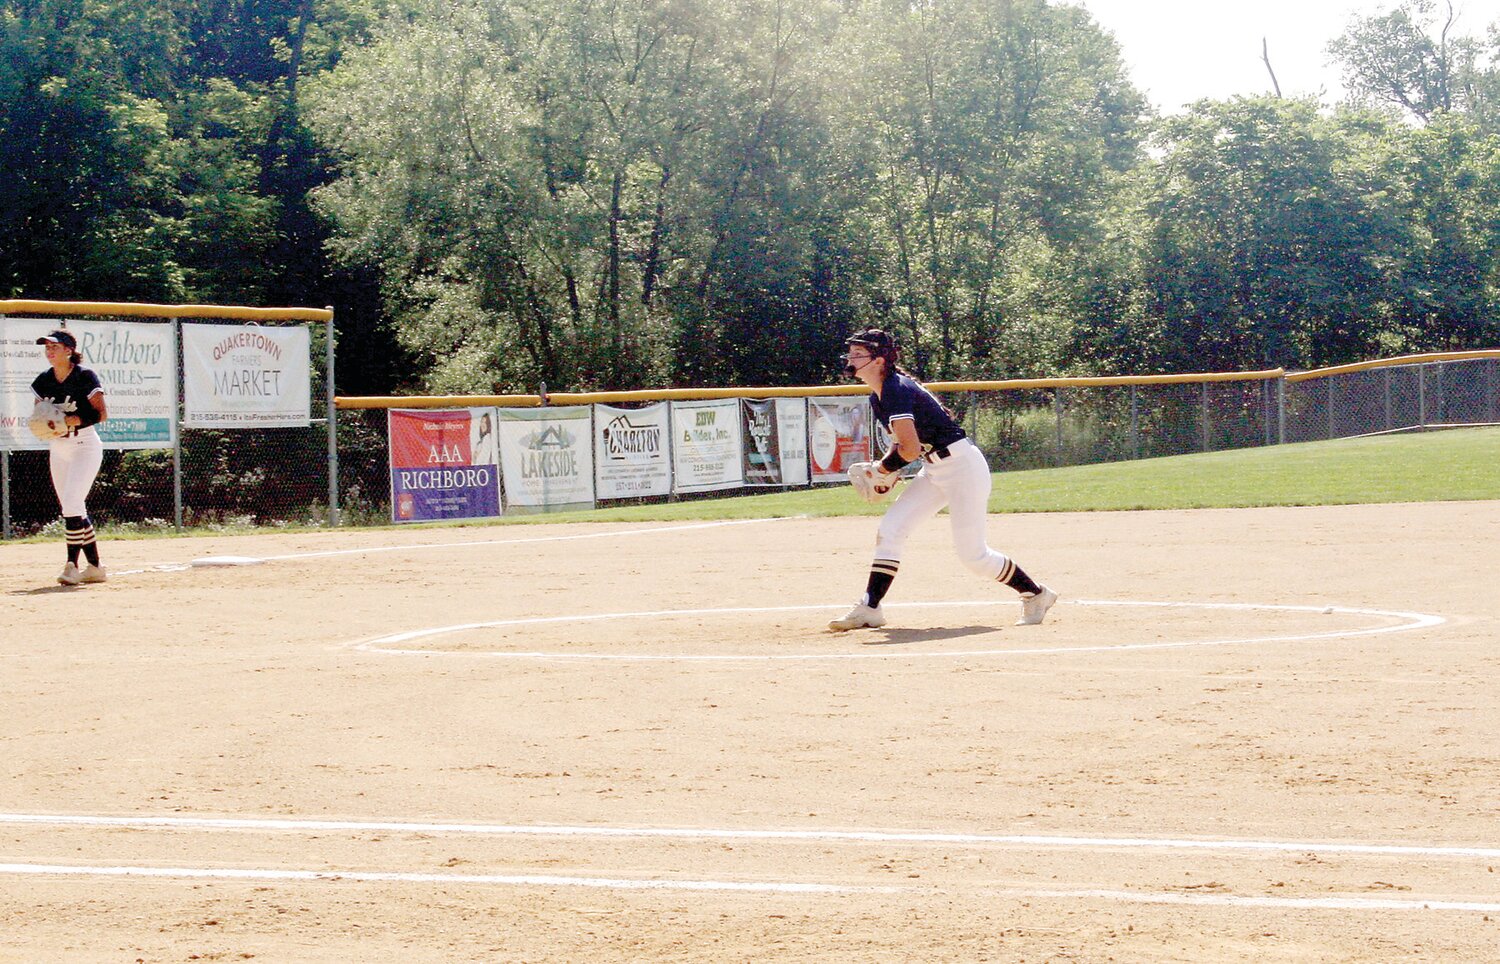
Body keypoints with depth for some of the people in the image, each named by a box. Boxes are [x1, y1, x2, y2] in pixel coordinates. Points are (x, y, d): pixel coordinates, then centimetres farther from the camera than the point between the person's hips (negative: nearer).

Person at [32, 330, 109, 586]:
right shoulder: (43, 381, 6)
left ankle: (72, 565, -18)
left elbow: (102, 413, -14)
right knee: (74, 509, 8)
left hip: (85, 446, -7)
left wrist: (72, 420, -26)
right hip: (58, 449, 7)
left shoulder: (85, 377, -11)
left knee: (72, 503, -19)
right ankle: (95, 567, 14)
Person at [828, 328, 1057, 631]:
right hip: (935, 471, 10)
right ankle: (869, 609, 2)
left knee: (972, 554, -5)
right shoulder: (877, 398, 8)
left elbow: (910, 450, -27)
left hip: (964, 467, -10)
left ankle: (1036, 594, 13)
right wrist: (888, 470, 0)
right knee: (889, 529, -1)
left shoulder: (896, 391, -22)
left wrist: (882, 468, -10)